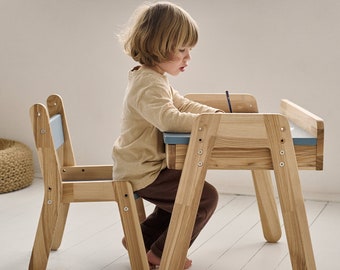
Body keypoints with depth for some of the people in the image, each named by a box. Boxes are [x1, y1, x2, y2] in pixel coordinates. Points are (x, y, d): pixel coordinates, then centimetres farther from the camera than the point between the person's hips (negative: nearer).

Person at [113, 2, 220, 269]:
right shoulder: (148, 82, -24)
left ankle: (141, 240, 31)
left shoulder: (157, 79, 13)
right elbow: (169, 118, -38)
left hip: (146, 165, 11)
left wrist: (216, 113, 1)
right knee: (206, 196, -9)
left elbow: (183, 104, 16)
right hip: (142, 172, -11)